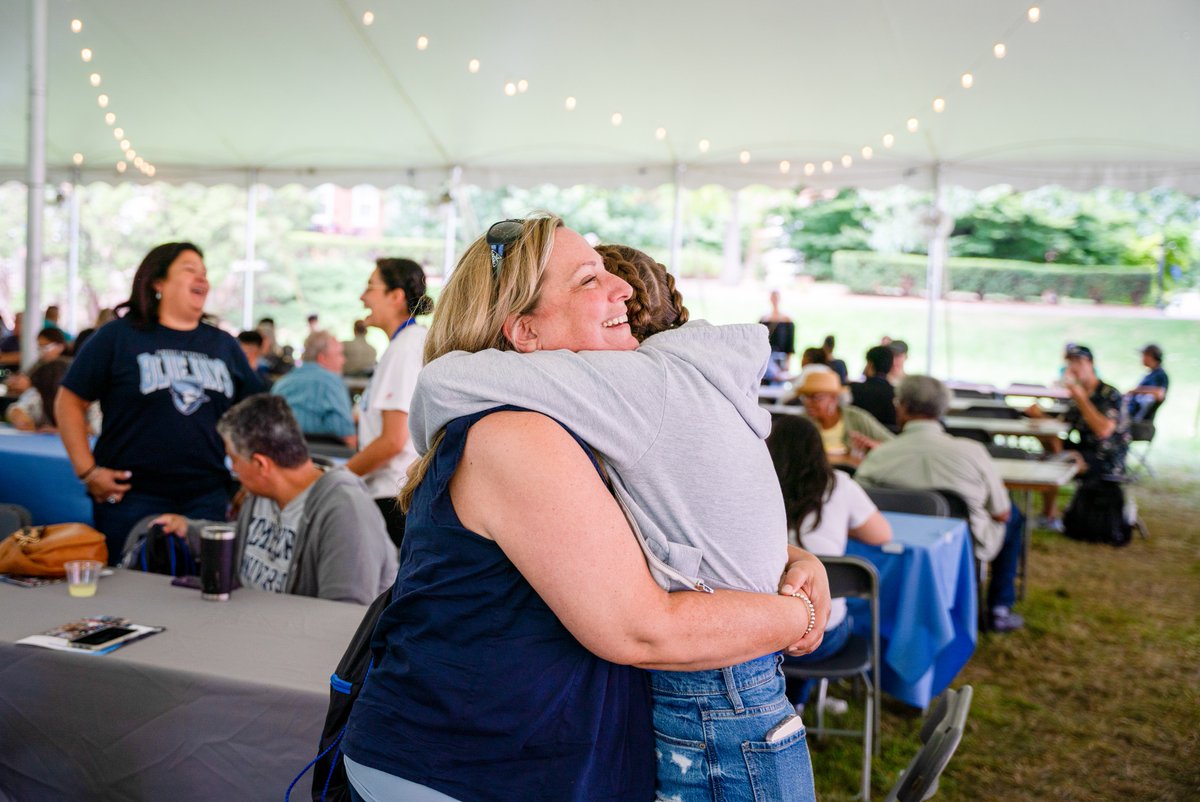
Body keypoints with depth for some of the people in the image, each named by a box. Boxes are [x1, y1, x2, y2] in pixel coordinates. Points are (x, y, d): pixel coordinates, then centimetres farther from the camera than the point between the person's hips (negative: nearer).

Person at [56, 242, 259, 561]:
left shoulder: (224, 345, 12)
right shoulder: (119, 336, 0)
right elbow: (69, 402, 1)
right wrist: (87, 471, -6)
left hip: (207, 498, 4)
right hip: (131, 496, -3)